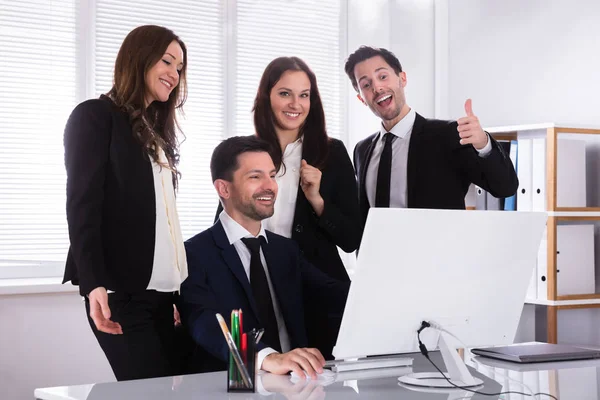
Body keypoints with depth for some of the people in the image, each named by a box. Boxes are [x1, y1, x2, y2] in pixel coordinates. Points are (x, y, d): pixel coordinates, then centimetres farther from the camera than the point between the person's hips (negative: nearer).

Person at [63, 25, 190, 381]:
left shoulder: (158, 130, 22)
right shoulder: (95, 116, 1)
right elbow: (82, 205, -9)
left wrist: (180, 286, 12)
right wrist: (94, 284, -20)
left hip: (162, 289, 7)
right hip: (123, 289, -7)